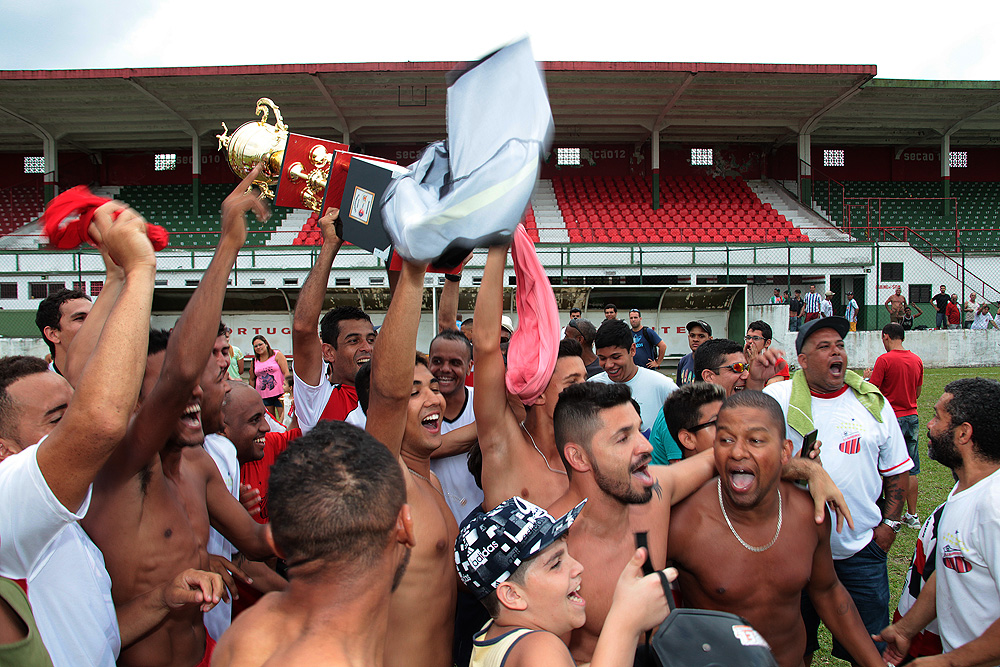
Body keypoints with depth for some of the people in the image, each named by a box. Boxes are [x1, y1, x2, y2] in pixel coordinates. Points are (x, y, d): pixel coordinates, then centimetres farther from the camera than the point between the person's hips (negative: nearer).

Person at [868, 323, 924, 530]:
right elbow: (917, 393, 15)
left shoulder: (884, 360, -12)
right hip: (912, 417, 6)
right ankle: (912, 515, 16)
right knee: (911, 470, 11)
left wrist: (865, 379, 6)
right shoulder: (917, 360, 7)